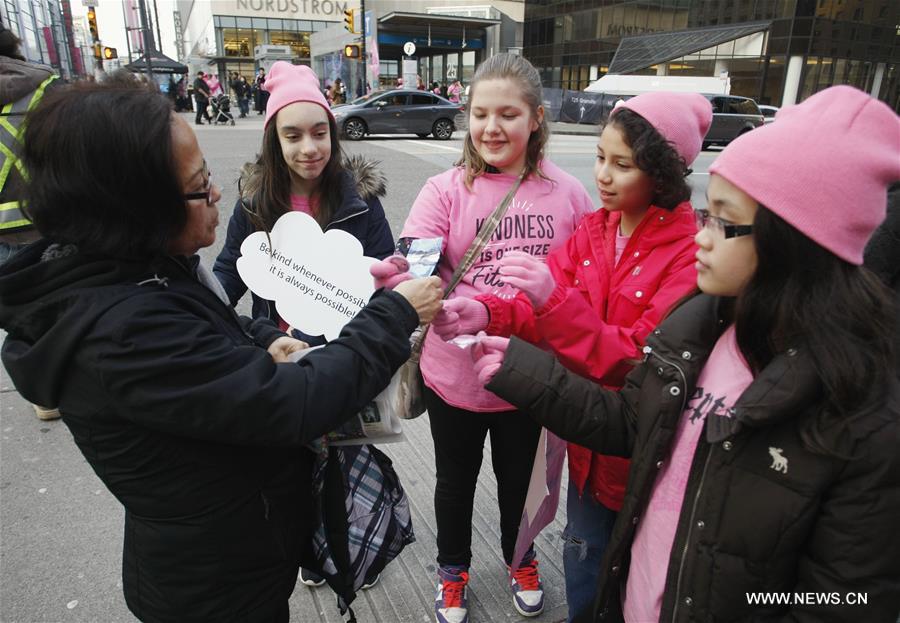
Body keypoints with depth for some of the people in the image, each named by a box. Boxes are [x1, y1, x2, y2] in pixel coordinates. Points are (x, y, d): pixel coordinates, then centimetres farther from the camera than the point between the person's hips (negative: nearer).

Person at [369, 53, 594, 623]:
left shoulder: (568, 193, -5)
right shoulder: (446, 191, -10)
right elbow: (414, 268, -23)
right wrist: (391, 274, -45)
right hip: (456, 377, -1)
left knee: (520, 479, 24)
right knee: (456, 480, 21)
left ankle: (521, 560, 55)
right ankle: (453, 570, 50)